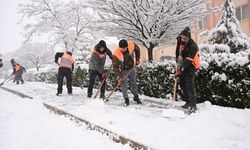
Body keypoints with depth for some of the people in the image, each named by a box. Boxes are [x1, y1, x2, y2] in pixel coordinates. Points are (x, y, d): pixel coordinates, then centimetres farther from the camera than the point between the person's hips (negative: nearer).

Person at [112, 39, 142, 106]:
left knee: (133, 83, 14)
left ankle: (136, 97, 30)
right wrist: (120, 76, -28)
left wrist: (137, 59, -2)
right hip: (123, 71, -3)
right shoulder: (116, 54, -30)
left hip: (132, 68, 3)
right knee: (124, 85, -9)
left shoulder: (131, 45, -22)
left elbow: (137, 49, 1)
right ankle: (126, 99, 6)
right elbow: (115, 66, -24)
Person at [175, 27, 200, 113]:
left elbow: (188, 61, -29)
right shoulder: (179, 41, -2)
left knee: (189, 86, -13)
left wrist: (180, 70, -34)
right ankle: (188, 102, 27)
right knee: (182, 84, 13)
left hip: (190, 67, -8)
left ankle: (193, 105, -4)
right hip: (182, 67, 8)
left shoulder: (193, 46, -24)